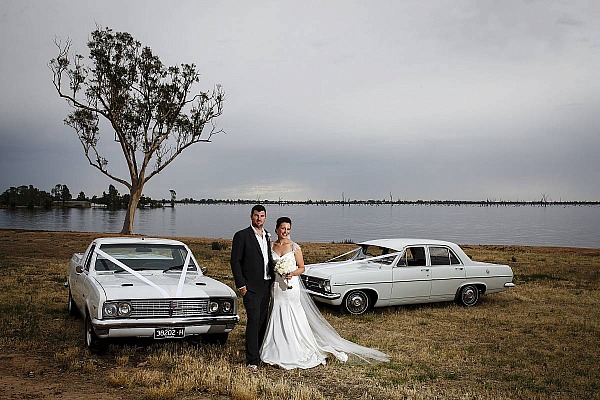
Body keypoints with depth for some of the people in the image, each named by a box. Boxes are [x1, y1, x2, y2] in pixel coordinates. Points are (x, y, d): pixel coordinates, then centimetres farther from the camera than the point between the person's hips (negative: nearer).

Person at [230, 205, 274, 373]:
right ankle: (252, 361, -7)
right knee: (253, 321, -10)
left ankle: (259, 353, 22)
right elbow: (235, 261, -7)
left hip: (266, 285, 6)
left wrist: (272, 281, 14)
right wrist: (241, 285, -12)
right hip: (251, 287, -6)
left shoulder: (267, 236, 14)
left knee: (263, 321, 11)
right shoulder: (242, 236, -6)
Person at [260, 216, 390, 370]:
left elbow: (302, 268, 0)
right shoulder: (271, 246, 5)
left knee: (293, 319, -1)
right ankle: (279, 353, 17)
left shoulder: (294, 247, -3)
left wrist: (292, 274, -17)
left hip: (291, 287, -3)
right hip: (276, 287, 3)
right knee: (277, 319, 6)